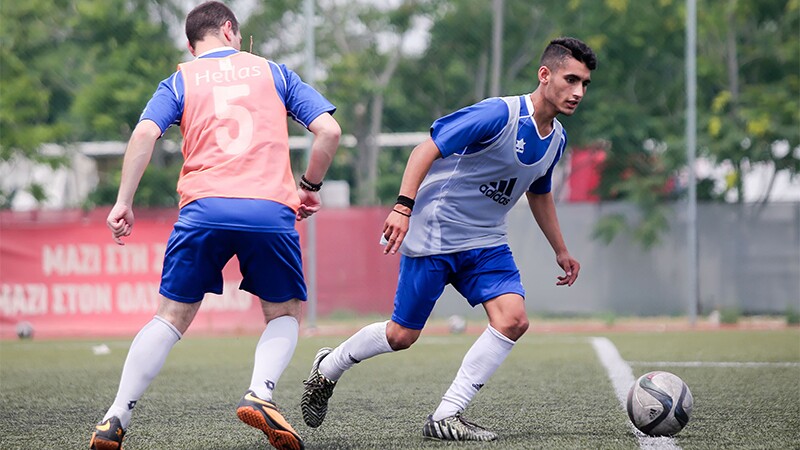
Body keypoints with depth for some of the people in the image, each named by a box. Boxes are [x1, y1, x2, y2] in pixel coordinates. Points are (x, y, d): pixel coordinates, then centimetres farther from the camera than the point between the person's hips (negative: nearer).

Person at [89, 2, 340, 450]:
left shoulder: (181, 80, 18)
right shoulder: (273, 72, 19)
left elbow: (145, 134, 0)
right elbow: (329, 130, 10)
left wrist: (124, 201, 2)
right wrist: (310, 187, 23)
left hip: (204, 208, 1)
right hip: (271, 210, 0)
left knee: (172, 316, 10)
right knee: (284, 313, 17)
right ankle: (260, 393, -9)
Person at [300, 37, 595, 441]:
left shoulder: (555, 139, 5)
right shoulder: (499, 114, -21)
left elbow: (539, 194, 23)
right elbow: (428, 149, -22)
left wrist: (560, 251, 29)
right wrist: (403, 206, -31)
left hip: (485, 242, 7)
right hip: (434, 236, -7)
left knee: (513, 319, -16)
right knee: (401, 336, 1)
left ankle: (445, 418, -10)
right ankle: (328, 368, 31)